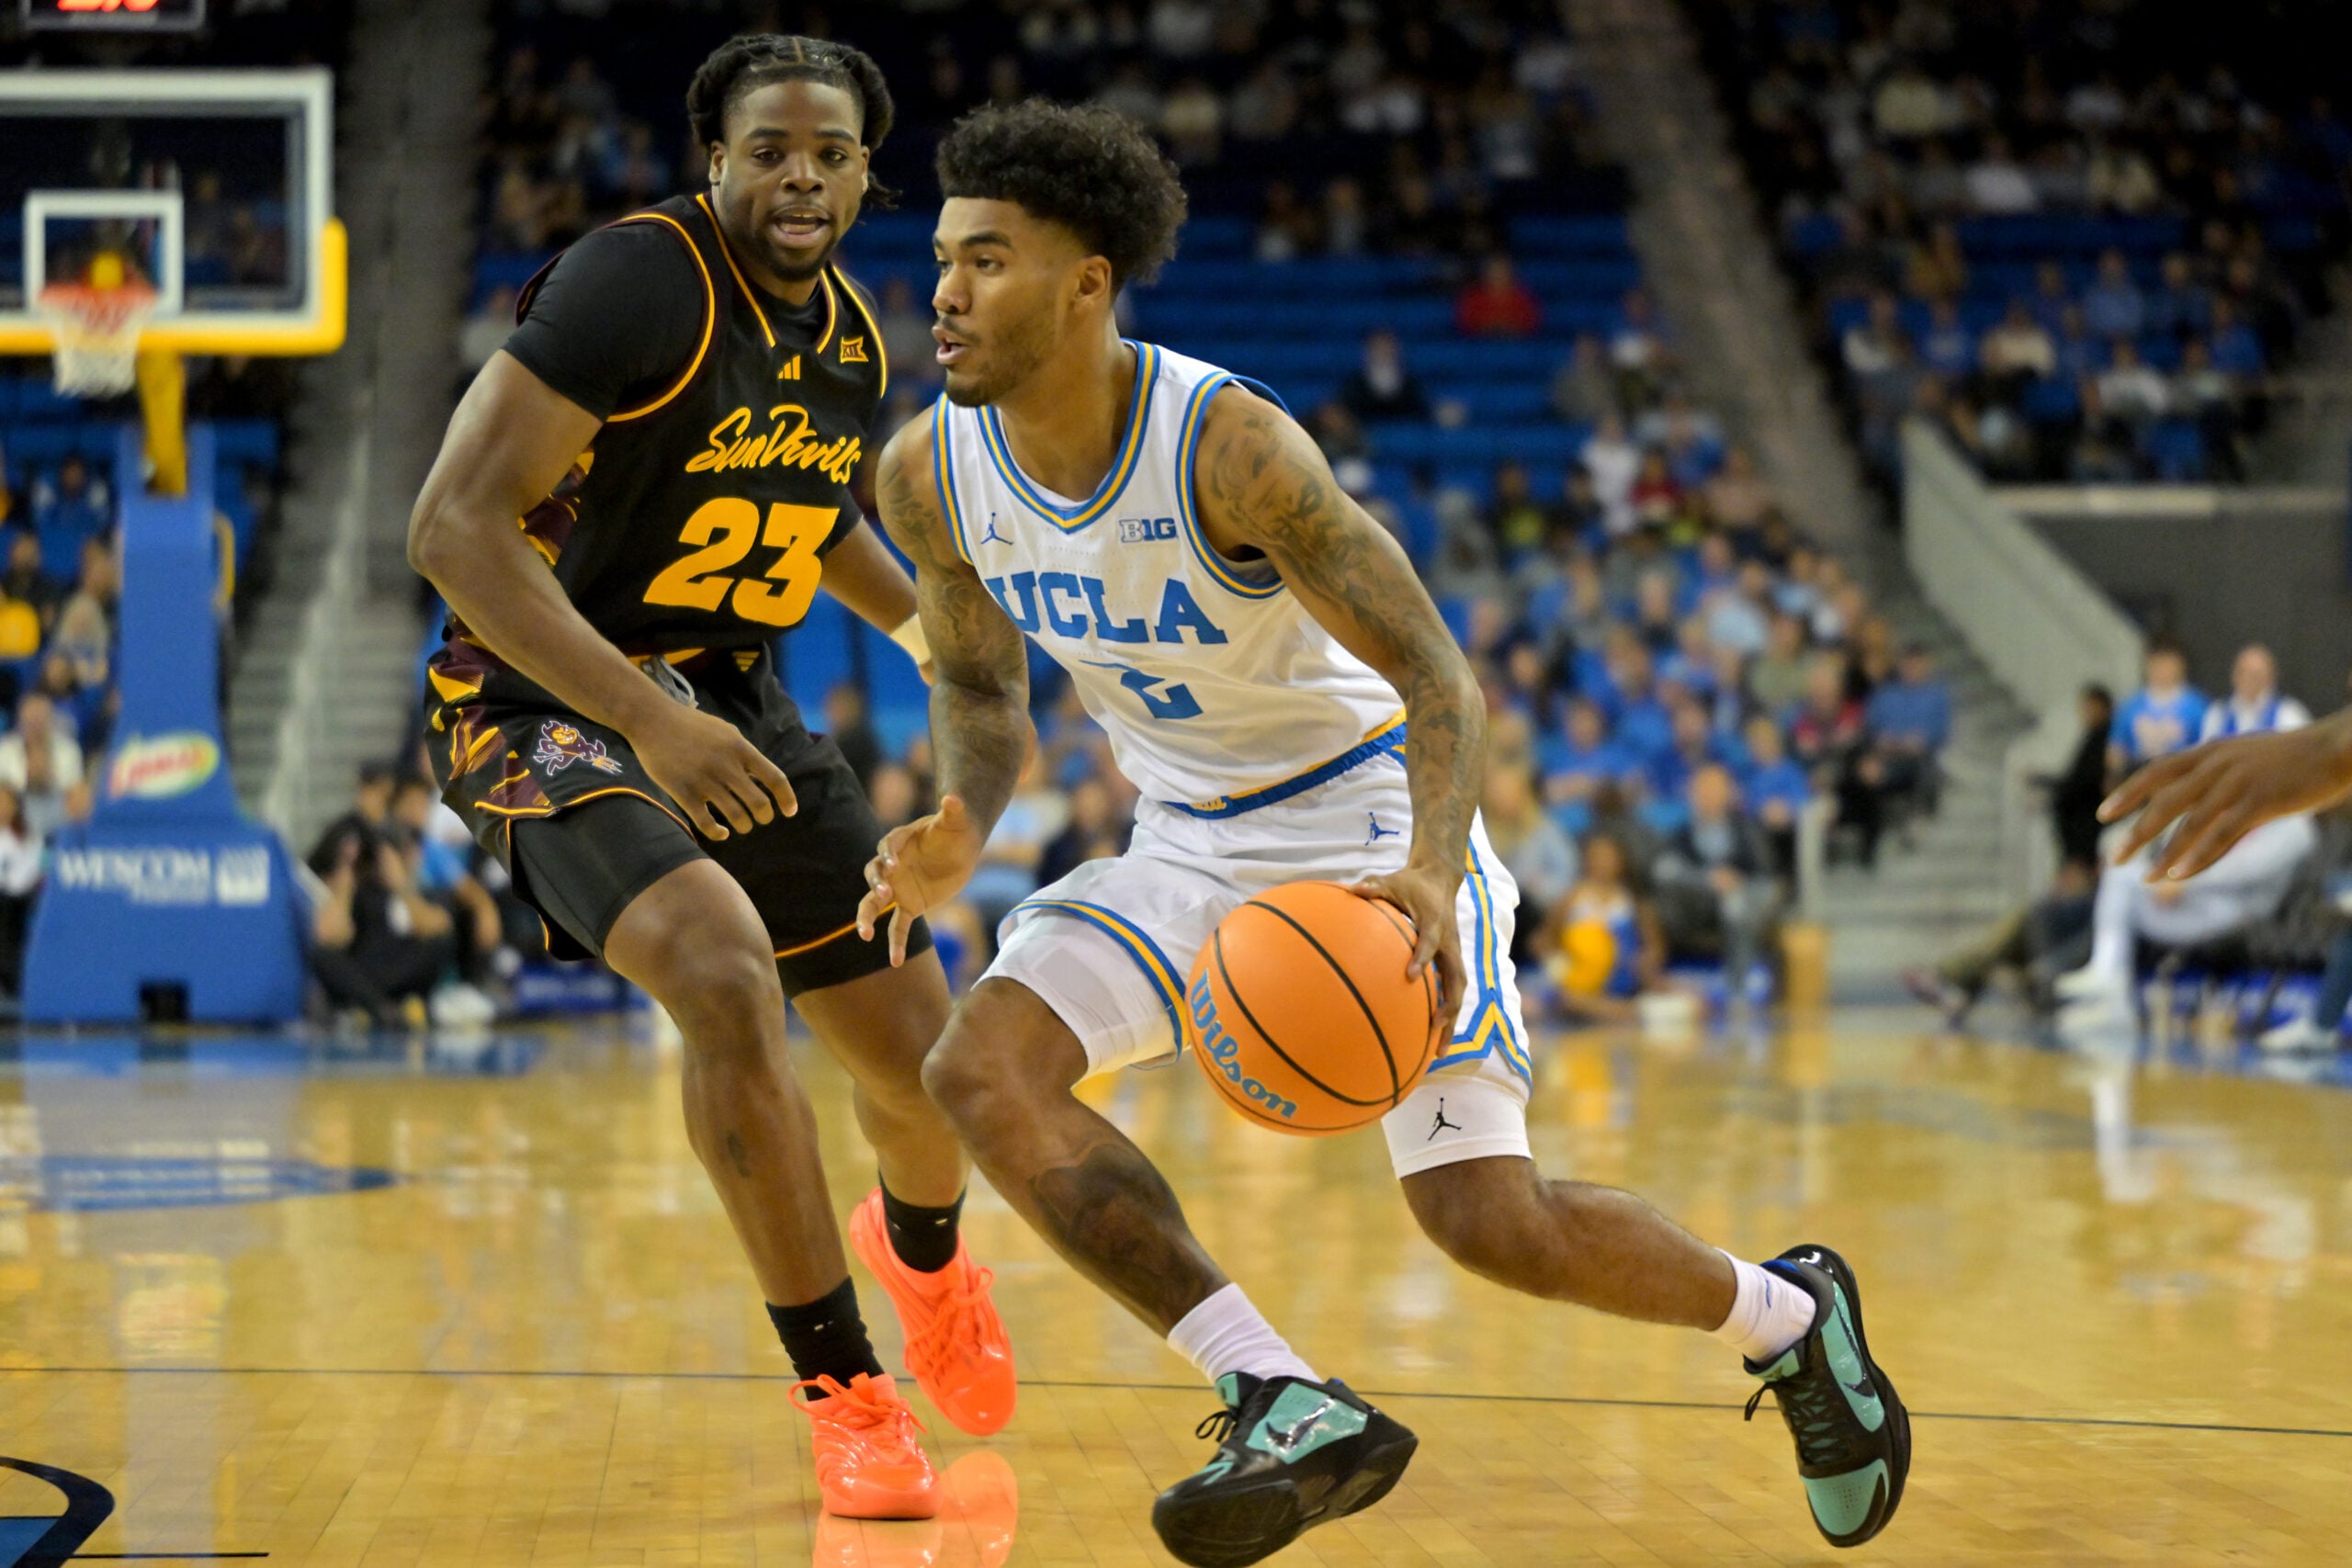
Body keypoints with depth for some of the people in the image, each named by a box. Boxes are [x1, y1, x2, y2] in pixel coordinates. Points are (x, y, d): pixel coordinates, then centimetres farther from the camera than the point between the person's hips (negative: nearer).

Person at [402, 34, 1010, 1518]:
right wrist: (647, 719, -36)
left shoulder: (853, 338, 2)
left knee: (931, 1072, 7)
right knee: (728, 980, -33)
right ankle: (844, 1391, -17)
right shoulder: (639, 282, -22)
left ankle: (921, 1249, 46)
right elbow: (454, 524, -29)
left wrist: (926, 624, 14)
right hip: (546, 698, -7)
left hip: (734, 699, 7)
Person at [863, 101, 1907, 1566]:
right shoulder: (931, 474, -10)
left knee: (1489, 1218, -12)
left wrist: (1431, 872, -45)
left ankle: (1793, 1313, 19)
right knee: (981, 1067, -19)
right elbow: (983, 689, 9)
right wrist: (960, 832, -14)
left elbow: (1443, 685, -26)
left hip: (1368, 813, -6)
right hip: (1190, 843, 6)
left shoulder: (1228, 443, -27)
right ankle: (1290, 1409, -20)